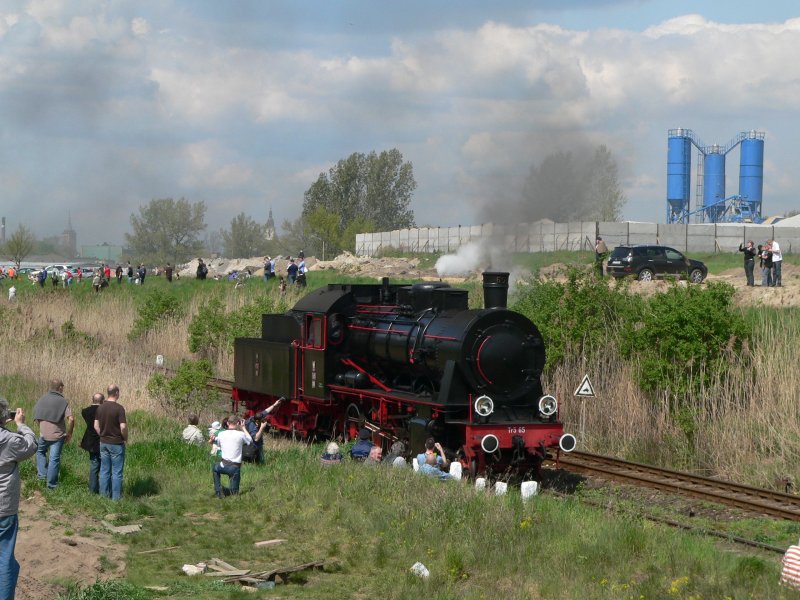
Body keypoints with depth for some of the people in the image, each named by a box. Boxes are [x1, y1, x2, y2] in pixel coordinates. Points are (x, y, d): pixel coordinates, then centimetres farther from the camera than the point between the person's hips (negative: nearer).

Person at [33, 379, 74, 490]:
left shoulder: (42, 399, 2)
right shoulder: (63, 401, -9)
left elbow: (36, 417, 8)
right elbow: (71, 419, -16)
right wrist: (69, 433, -2)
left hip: (43, 434, 3)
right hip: (58, 435, -3)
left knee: (40, 452, 29)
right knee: (54, 459, 4)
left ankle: (42, 474, 20)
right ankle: (51, 484, 10)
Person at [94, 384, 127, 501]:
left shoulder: (101, 407, 2)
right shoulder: (119, 408, -16)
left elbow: (96, 426, 6)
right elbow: (123, 427, -20)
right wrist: (125, 438, -3)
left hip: (103, 443, 6)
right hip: (116, 443, -6)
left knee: (104, 470, 12)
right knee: (117, 472, 2)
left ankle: (104, 495, 16)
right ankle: (116, 497, 5)